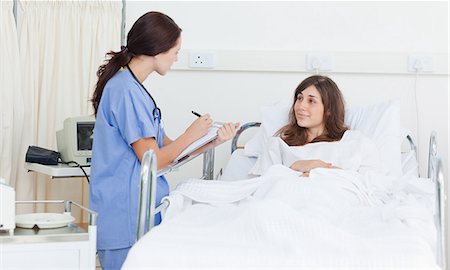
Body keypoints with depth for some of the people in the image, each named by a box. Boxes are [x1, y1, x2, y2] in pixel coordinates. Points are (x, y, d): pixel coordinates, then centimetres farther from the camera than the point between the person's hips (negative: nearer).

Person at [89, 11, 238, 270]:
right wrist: (192, 135, -4)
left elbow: (166, 148, 15)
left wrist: (215, 140, 7)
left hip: (138, 208, 10)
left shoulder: (135, 88, 15)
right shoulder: (126, 91, -16)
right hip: (125, 214, -10)